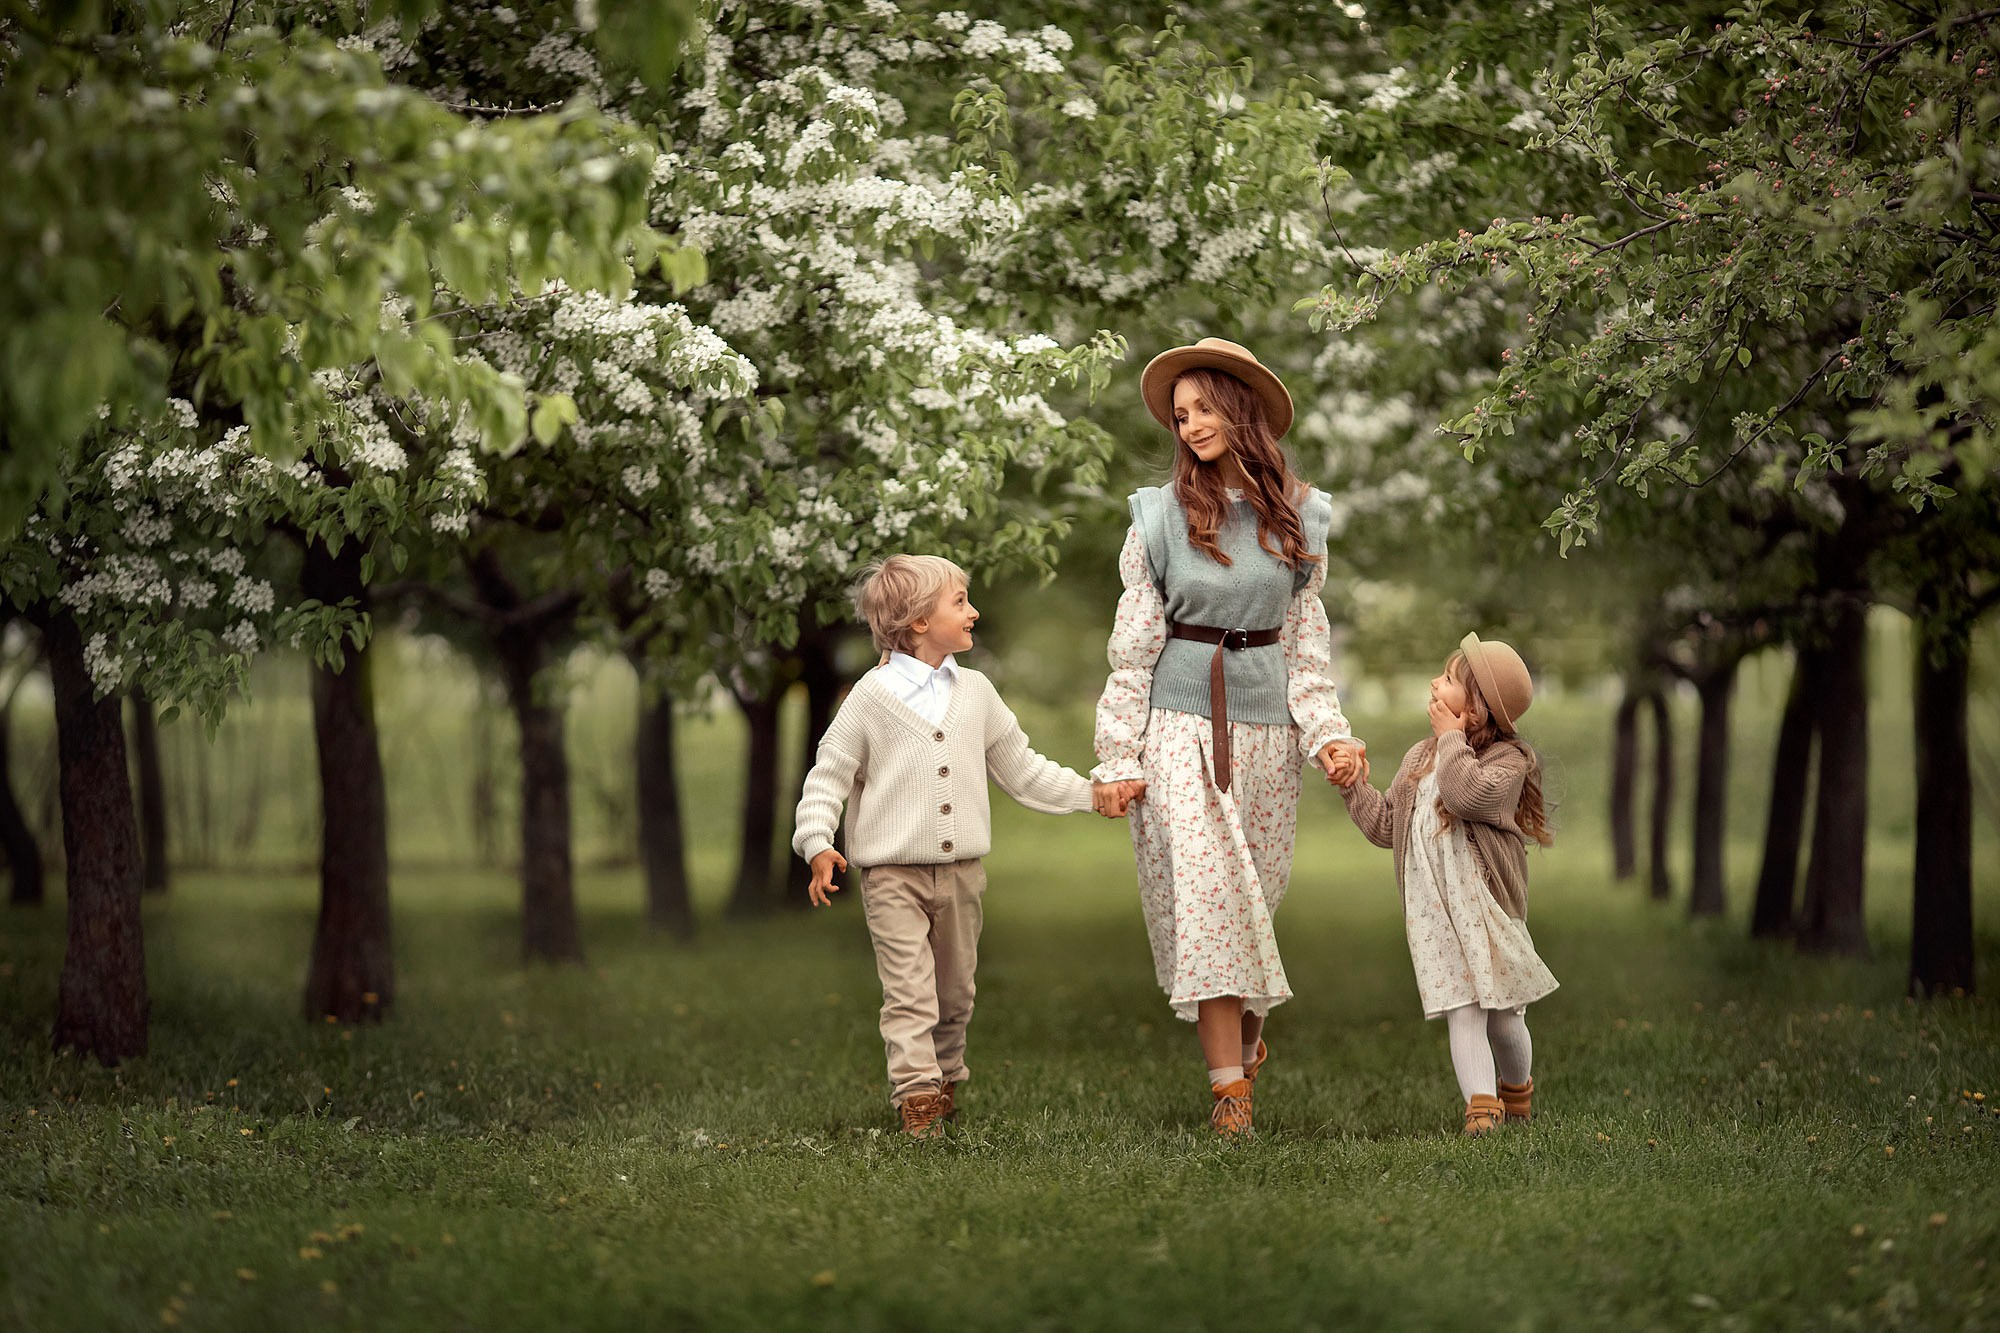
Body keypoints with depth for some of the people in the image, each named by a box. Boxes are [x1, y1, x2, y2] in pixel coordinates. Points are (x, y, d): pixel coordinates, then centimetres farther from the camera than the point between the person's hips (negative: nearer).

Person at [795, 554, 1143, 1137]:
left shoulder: (975, 692, 8)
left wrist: (1093, 792, 13)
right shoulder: (873, 696, -5)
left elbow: (1021, 769, 17)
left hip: (961, 871, 5)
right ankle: (917, 1093, -11)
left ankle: (946, 1079, 30)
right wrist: (818, 846, -16)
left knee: (954, 990, 13)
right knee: (909, 990, -11)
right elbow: (829, 776, -3)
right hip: (892, 873, -5)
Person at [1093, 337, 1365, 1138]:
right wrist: (1117, 757, -2)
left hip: (1264, 724, 2)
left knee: (1255, 888, 7)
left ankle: (1246, 1021, 34)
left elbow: (1306, 643, 10)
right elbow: (1133, 645, 1)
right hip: (1181, 719, -2)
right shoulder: (1160, 517, 0)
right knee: (1203, 892, -11)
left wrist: (1328, 733, -1)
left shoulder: (1297, 519, 6)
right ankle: (1230, 1083, -11)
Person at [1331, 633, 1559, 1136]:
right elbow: (1386, 826, 19)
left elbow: (1468, 794, -27)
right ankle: (1481, 1105, -15)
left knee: (1503, 1018, 7)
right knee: (1463, 1014, -8)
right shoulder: (1420, 758, 14)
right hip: (1433, 913, 4)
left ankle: (1516, 1090, 32)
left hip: (1487, 907, -4)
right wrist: (1355, 788, 8)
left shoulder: (1507, 759, -6)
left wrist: (1451, 738, -16)